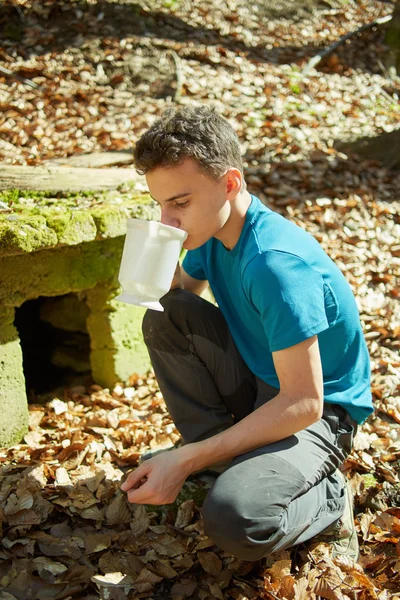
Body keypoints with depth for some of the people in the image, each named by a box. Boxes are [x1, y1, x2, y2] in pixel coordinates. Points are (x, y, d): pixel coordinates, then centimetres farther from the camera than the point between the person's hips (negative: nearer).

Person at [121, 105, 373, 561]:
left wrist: (186, 459, -29)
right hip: (258, 383, 8)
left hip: (318, 411, -8)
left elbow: (303, 402, -30)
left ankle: (326, 498, 0)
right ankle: (227, 454, -2)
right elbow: (181, 293, 11)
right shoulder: (212, 231, -5)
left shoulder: (275, 264, -31)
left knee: (233, 519, -33)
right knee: (165, 317, -11)